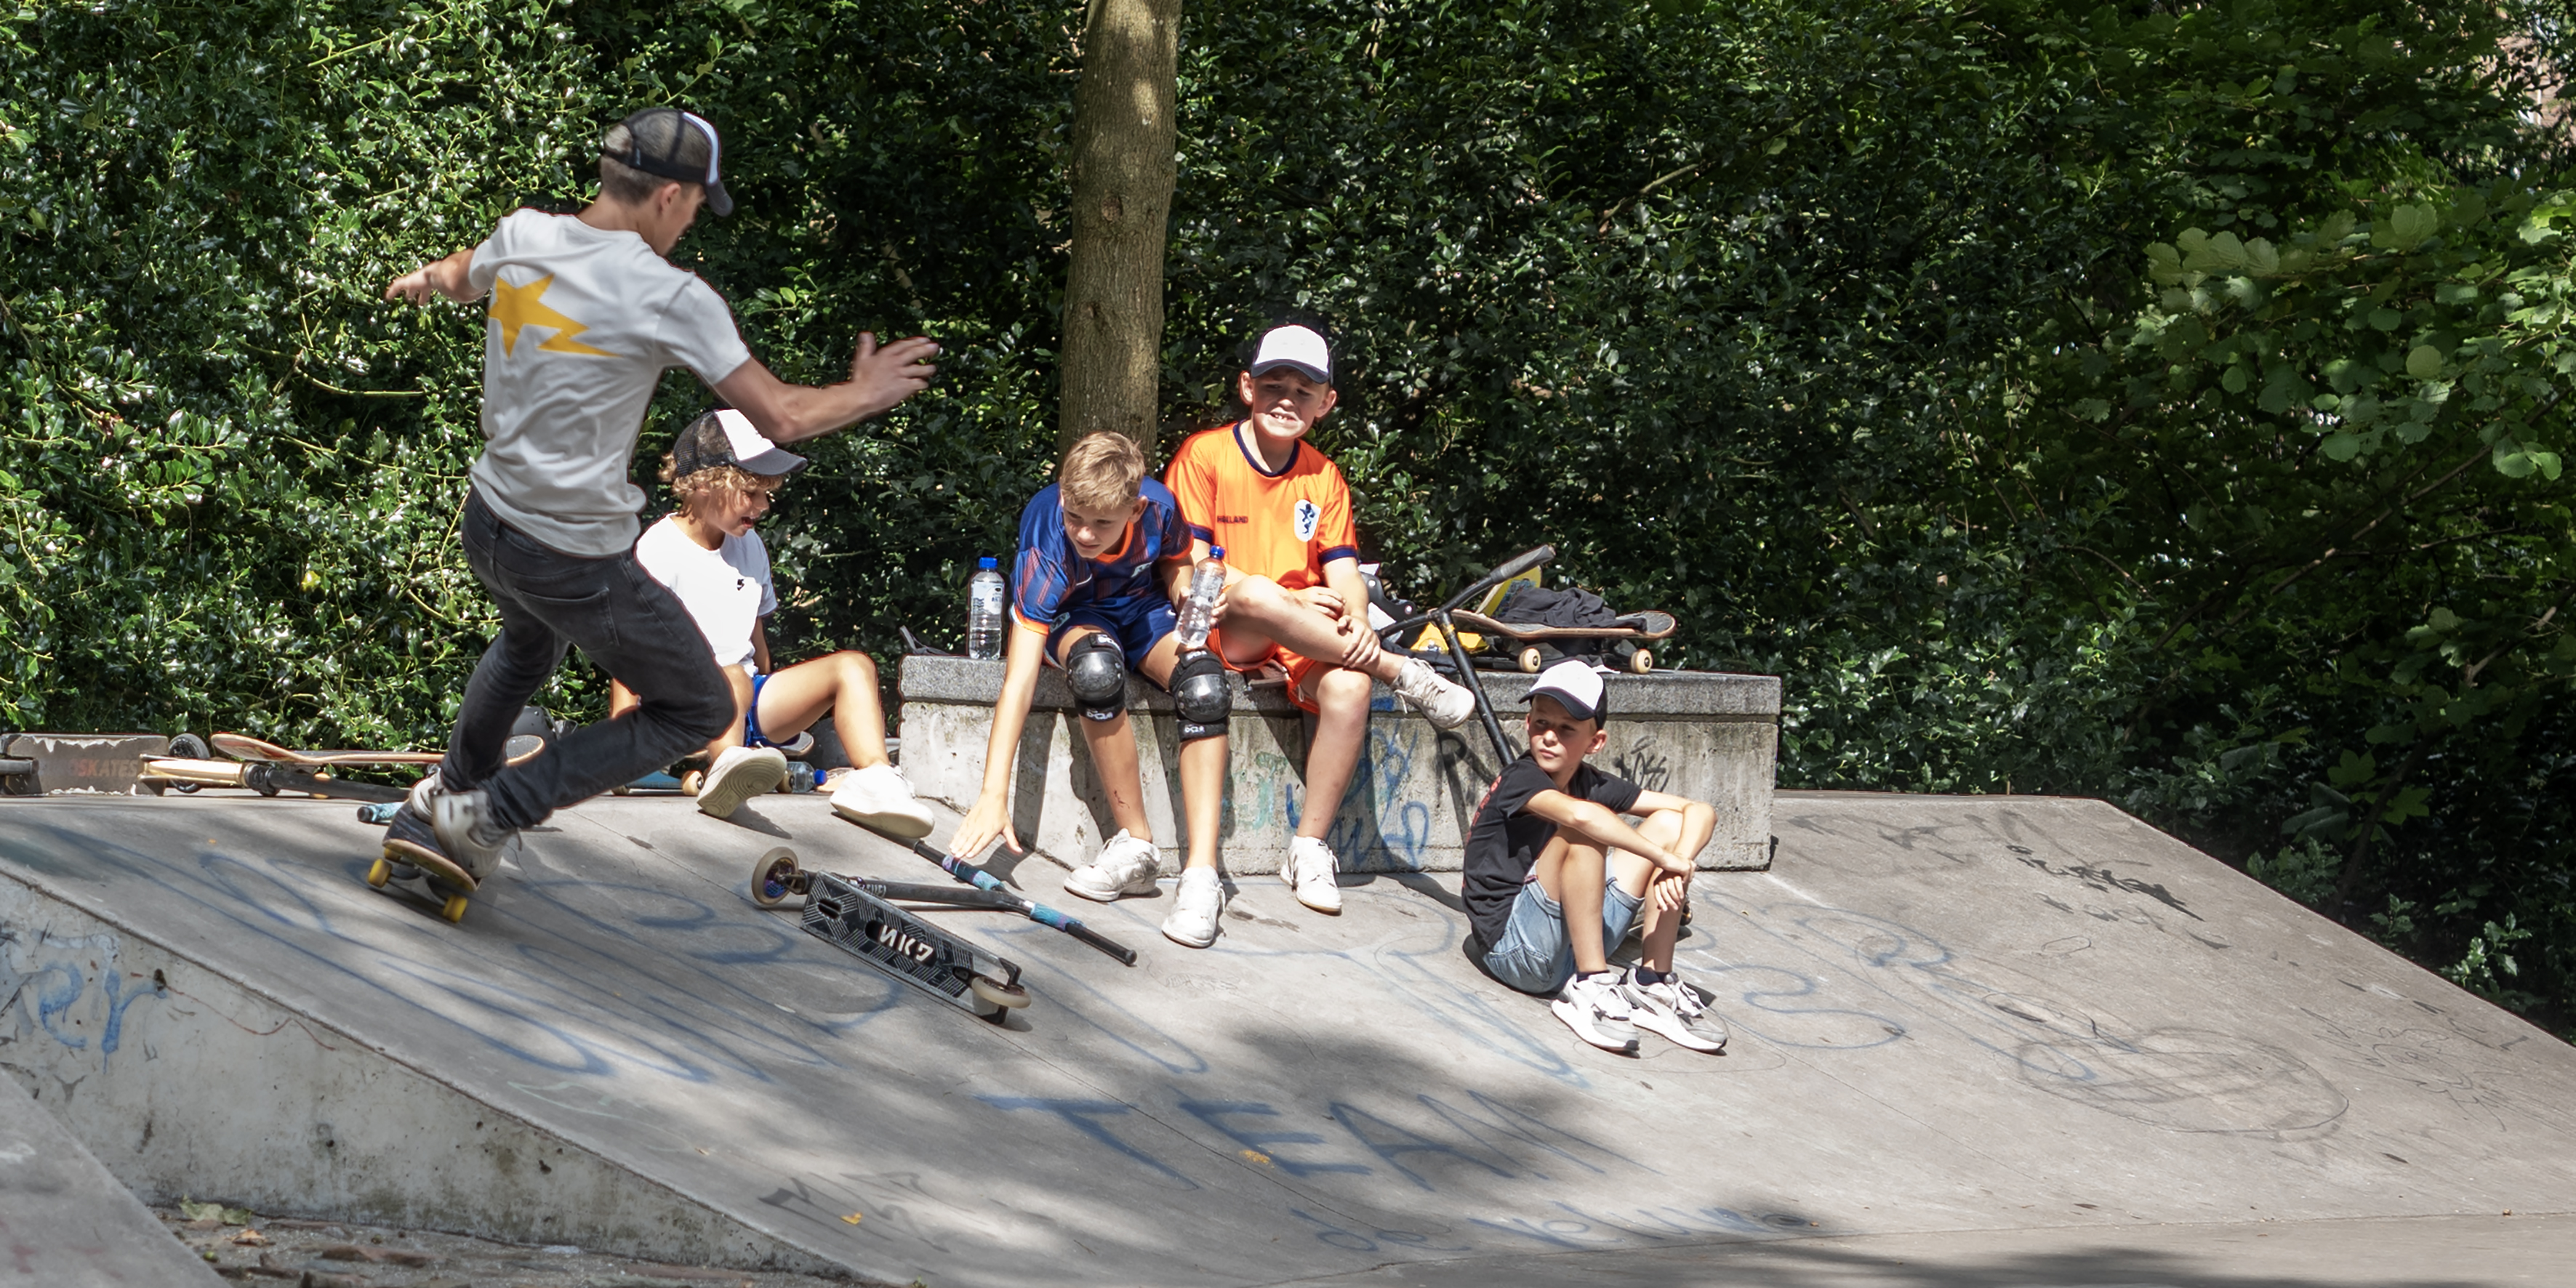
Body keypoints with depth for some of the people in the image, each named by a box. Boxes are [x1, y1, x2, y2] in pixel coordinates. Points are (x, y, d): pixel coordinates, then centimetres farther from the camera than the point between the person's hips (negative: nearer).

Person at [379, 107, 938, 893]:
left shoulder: (521, 237, -3)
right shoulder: (670, 298, -21)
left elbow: (462, 279, 23)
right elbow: (780, 417, -19)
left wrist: (425, 278, 50)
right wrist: (866, 395, 2)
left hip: (489, 524, 7)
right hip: (579, 559, -7)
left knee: (529, 646, 39)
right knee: (700, 711, 11)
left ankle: (436, 812, 50)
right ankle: (486, 816, 5)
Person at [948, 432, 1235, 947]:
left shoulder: (1159, 506, -25)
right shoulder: (1046, 545, -33)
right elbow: (1018, 678, -38)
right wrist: (993, 795, -44)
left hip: (1144, 609, 2)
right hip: (1074, 616, -2)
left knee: (1204, 682, -32)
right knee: (1095, 666, -40)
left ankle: (1201, 874, -36)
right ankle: (1135, 846, -28)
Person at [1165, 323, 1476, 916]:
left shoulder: (1323, 477, 13)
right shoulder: (1205, 454, -1)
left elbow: (1343, 570, 6)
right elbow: (1190, 565, -9)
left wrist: (1356, 622, -18)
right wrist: (1291, 601, -18)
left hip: (1301, 640, 4)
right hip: (1223, 629, -4)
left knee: (1349, 686, -31)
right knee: (1255, 594, -40)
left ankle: (1309, 848, -22)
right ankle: (1404, 673, -26)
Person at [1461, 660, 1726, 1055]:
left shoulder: (1593, 785, 5)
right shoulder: (1520, 779, -14)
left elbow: (1700, 812, 2)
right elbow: (1580, 814, -37)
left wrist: (1677, 865, -19)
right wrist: (1665, 859, -30)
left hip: (1572, 947, 7)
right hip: (1511, 946, -7)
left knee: (1668, 822, 1)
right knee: (1581, 834, -28)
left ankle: (1653, 985, -5)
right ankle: (1591, 989, -26)